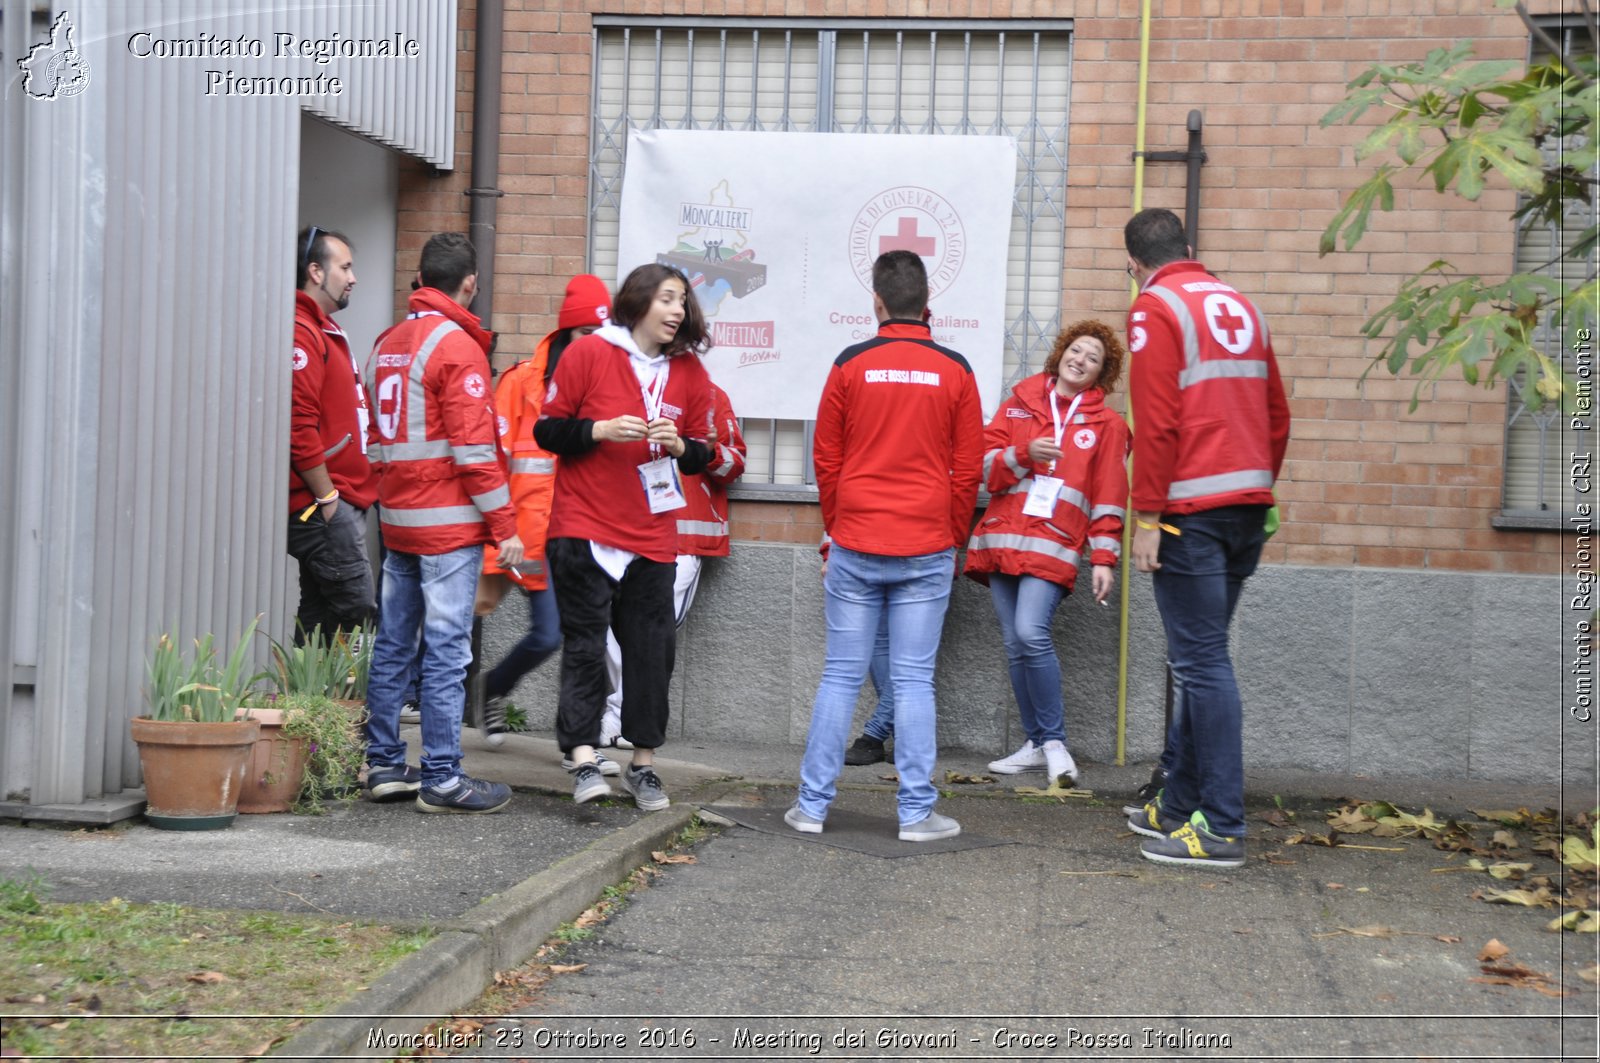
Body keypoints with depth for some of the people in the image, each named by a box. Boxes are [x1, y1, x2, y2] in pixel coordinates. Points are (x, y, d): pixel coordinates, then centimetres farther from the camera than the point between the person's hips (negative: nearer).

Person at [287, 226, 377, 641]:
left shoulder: (326, 331, 22)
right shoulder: (301, 334, -12)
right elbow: (299, 426, -19)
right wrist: (327, 497, -17)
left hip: (340, 501, 11)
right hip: (323, 506, -11)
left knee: (320, 612, 11)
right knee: (356, 611, -13)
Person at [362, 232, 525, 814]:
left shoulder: (387, 344, 14)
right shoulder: (457, 346, -12)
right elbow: (473, 446, -16)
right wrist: (505, 525, -12)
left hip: (396, 521, 8)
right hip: (449, 525, -8)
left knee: (392, 646, 12)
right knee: (446, 651, -6)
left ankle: (383, 765, 17)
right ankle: (441, 779, -4)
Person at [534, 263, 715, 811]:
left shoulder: (690, 372, 8)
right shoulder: (587, 354, -3)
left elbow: (701, 454, 14)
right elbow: (547, 430, -1)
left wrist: (678, 444, -8)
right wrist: (601, 430, -16)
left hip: (652, 536, 4)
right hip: (583, 528, -3)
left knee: (652, 649, 4)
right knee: (584, 644, -5)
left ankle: (643, 764, 15)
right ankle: (583, 759, -5)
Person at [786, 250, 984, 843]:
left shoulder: (850, 365, 0)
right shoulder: (955, 371, 1)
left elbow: (825, 459, 6)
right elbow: (967, 470, 4)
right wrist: (952, 539, 16)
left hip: (855, 547, 0)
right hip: (927, 552, 0)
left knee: (840, 677, 5)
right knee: (914, 680, 2)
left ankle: (812, 805, 8)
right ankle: (917, 813, 4)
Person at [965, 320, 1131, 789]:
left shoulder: (1106, 424, 8)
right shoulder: (1018, 404, 14)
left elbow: (1109, 499, 5)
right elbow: (986, 465, 6)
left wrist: (1104, 559, -2)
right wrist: (1024, 454, -12)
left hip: (1054, 544, -3)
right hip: (1002, 538, 4)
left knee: (1031, 632, -21)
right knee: (1014, 644, 2)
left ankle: (1053, 742, -9)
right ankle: (1036, 745, 12)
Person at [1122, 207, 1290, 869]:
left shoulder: (1155, 308, -6)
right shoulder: (1240, 306, 17)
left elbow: (1155, 422, -14)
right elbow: (1277, 416, 17)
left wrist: (1146, 517, -12)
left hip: (1192, 510, -8)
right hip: (1249, 507, 8)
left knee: (1202, 661, -7)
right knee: (1197, 657, 15)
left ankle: (1221, 829, -7)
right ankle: (1178, 807, 23)